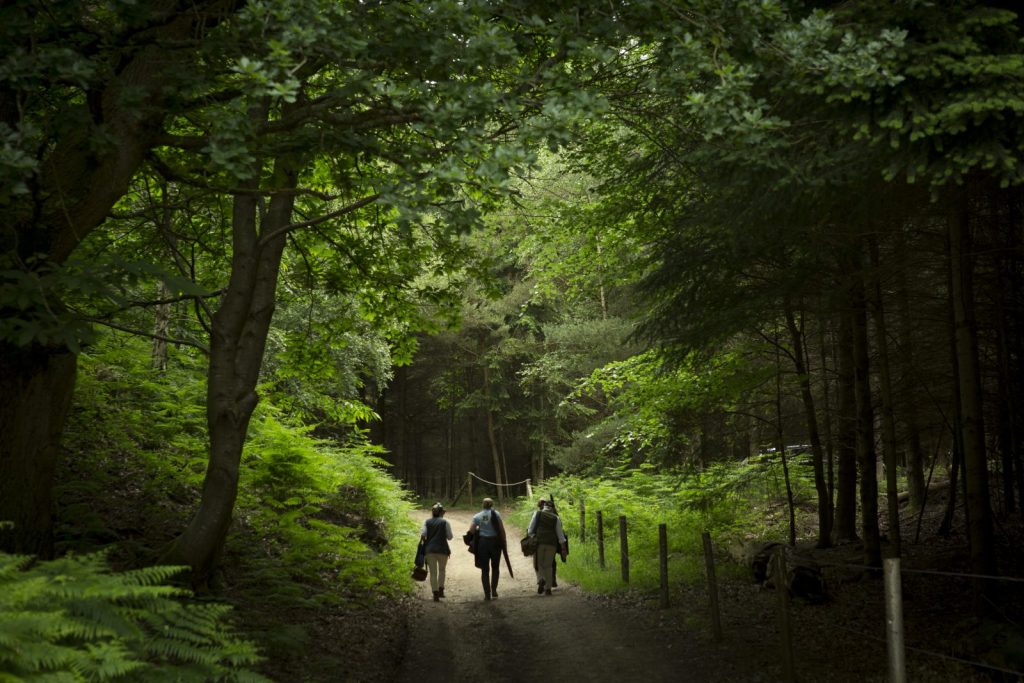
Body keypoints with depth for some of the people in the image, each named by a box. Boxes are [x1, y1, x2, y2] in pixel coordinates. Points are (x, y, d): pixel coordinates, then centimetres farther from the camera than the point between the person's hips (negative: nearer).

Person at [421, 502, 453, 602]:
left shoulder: (427, 522, 5)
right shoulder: (445, 522, -2)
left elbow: (422, 535, -5)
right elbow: (449, 537, -4)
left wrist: (426, 542, 12)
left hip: (430, 549, 1)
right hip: (442, 549, -1)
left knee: (433, 572, 5)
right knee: (441, 570, 19)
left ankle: (435, 594, 1)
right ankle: (441, 590, 13)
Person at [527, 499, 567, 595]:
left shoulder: (537, 514, 4)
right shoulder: (556, 518, 8)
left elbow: (530, 529, -2)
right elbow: (560, 534, 7)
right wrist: (563, 549, 9)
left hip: (539, 542, -1)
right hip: (552, 544, 1)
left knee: (539, 564, 9)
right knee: (548, 566, 10)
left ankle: (541, 580, -20)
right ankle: (548, 588, 7)